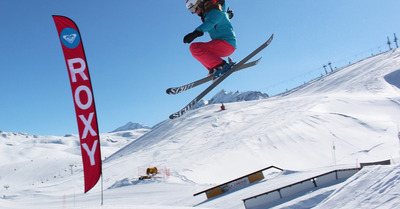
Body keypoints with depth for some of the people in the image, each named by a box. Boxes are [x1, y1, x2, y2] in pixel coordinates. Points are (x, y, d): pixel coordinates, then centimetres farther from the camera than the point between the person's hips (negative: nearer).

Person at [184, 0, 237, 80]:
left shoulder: (215, 11, -10)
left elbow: (210, 23, -33)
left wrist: (196, 32, -47)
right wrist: (228, 14, 58)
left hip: (227, 43, -10)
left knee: (194, 47, -19)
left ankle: (222, 65, -24)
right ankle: (214, 70, 3)